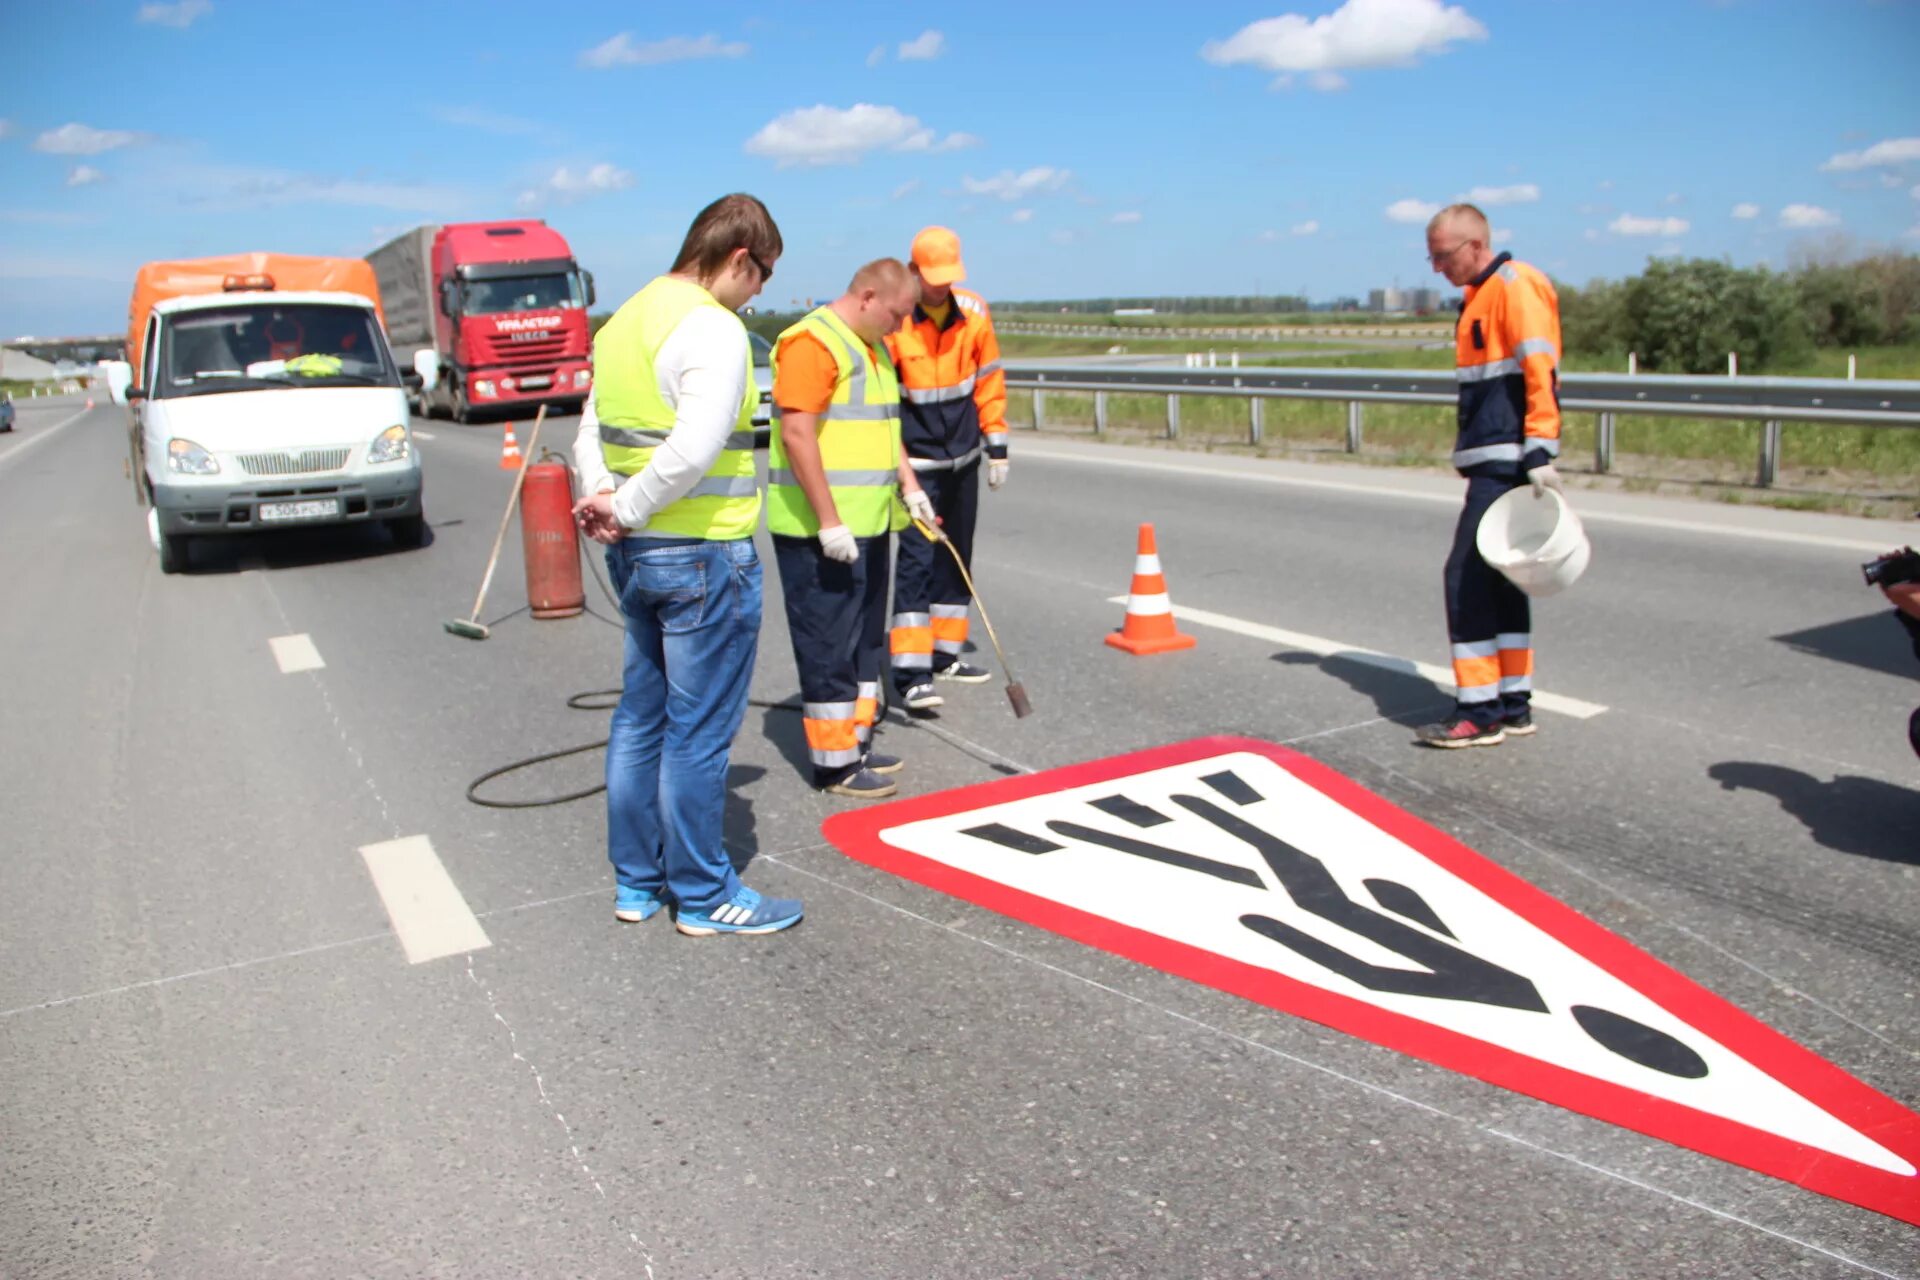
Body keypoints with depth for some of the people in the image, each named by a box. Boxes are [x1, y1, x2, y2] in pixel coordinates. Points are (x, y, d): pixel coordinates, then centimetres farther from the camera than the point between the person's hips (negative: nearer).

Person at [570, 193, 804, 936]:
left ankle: (637, 881, 29)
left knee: (641, 717, 17)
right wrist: (627, 509, -15)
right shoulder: (713, 328, -16)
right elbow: (695, 449, -28)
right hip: (705, 554, -9)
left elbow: (590, 436, 14)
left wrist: (603, 503, -1)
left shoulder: (624, 322, 13)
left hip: (635, 553, 9)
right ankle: (703, 897, 15)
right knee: (698, 731, 2)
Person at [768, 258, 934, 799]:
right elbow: (797, 435, -22)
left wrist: (909, 486, 17)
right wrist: (829, 522, -24)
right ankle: (834, 763, 5)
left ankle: (855, 741, 28)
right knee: (829, 644, -3)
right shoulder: (813, 343, -16)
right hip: (818, 530, -10)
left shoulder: (874, 347, 16)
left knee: (865, 638, 16)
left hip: (867, 524, 10)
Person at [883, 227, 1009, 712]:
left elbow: (989, 382, 8)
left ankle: (945, 654, 25)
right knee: (916, 560, -11)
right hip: (917, 461, -5)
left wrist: (997, 446, 7)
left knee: (956, 558, 12)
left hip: (963, 457, 6)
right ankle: (909, 672, -9)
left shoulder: (974, 313, 0)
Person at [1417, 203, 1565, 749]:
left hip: (1507, 462, -10)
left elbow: (1540, 372, -19)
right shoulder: (1480, 295, 18)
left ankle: (1479, 712, -5)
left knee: (1467, 575, -11)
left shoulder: (1514, 286, -11)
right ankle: (1513, 704, 20)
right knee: (1497, 577, 12)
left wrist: (1540, 454, -24)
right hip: (1493, 462, 10)